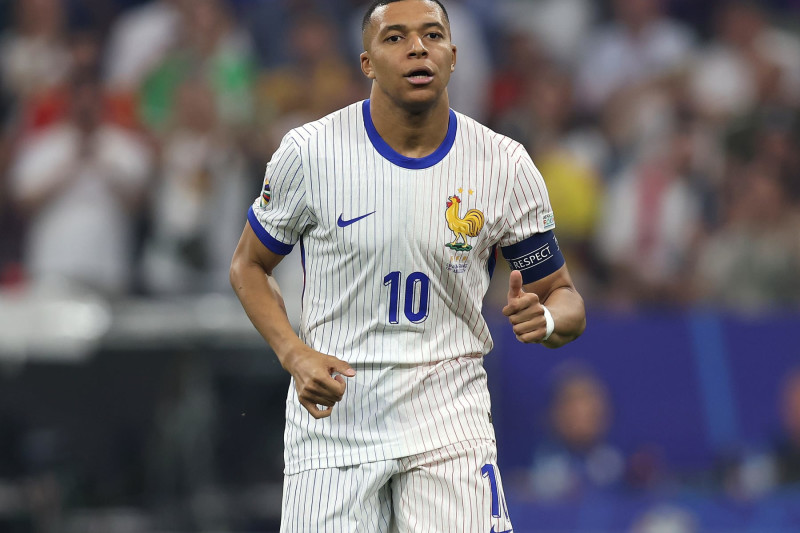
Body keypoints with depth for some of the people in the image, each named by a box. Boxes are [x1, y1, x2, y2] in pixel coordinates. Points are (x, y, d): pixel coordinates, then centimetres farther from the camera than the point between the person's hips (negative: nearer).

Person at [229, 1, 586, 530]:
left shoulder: (507, 166, -3)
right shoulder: (311, 151, -6)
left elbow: (564, 298, 4)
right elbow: (249, 265, 7)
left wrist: (545, 319, -21)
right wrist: (294, 354, -10)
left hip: (449, 422, 0)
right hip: (331, 413, 0)